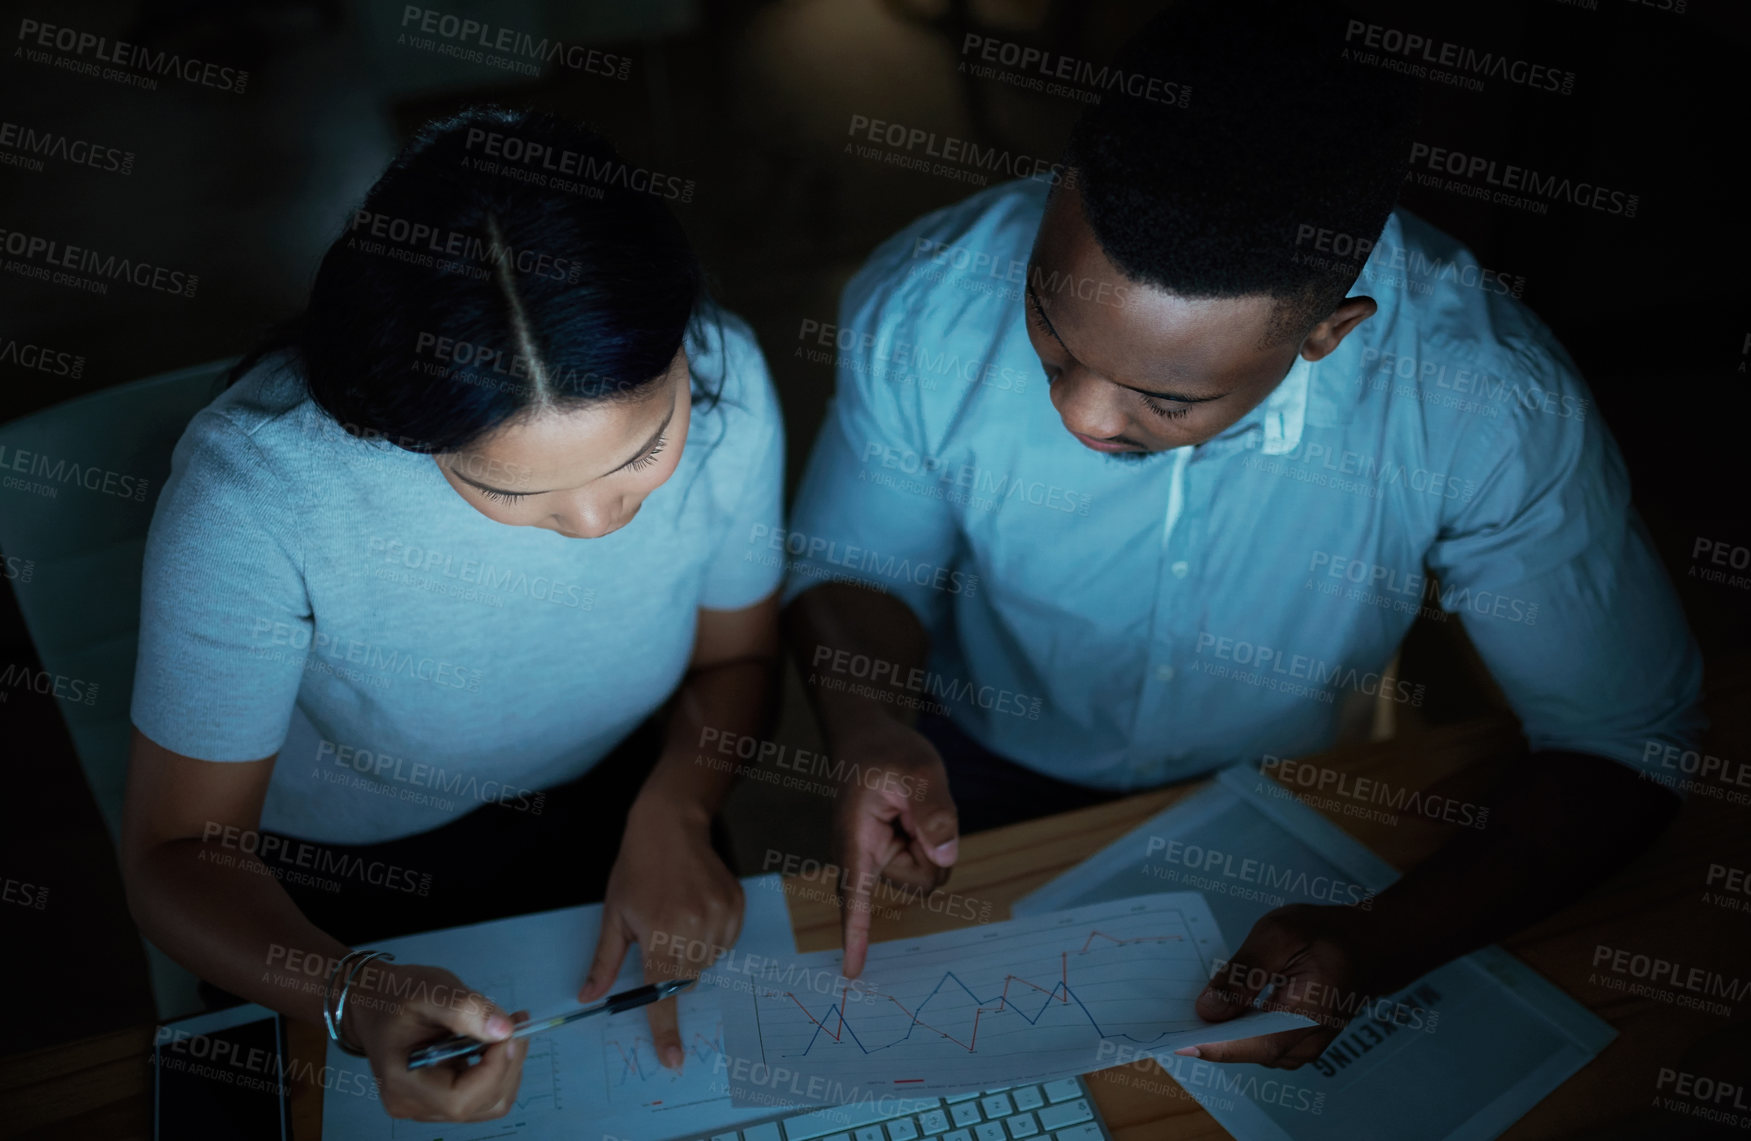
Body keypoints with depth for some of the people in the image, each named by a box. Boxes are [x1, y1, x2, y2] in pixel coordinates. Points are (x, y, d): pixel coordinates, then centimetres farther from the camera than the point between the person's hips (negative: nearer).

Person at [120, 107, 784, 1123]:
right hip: (342, 879, -1)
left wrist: (674, 812, -25)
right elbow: (180, 854, -23)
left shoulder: (723, 380, -26)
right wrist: (357, 997, -42)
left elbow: (735, 656, -7)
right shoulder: (255, 493, -35)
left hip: (611, 803, 2)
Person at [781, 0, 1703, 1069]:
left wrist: (1382, 945, -31)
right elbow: (853, 570, -6)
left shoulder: (1495, 407, -29)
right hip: (982, 784, -1)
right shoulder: (927, 305, -25)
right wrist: (874, 734, -29)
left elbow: (1627, 739, -16)